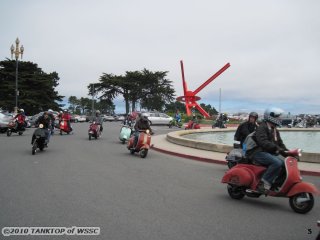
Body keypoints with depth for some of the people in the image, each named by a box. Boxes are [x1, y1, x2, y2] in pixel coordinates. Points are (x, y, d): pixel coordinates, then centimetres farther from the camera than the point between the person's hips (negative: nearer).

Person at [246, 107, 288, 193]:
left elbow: (280, 143, 20)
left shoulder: (275, 131, 21)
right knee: (277, 163, -30)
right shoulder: (262, 128, -10)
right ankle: (264, 183, -26)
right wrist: (276, 148, -37)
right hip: (258, 153, -9)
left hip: (269, 153, 9)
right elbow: (263, 142, -26)